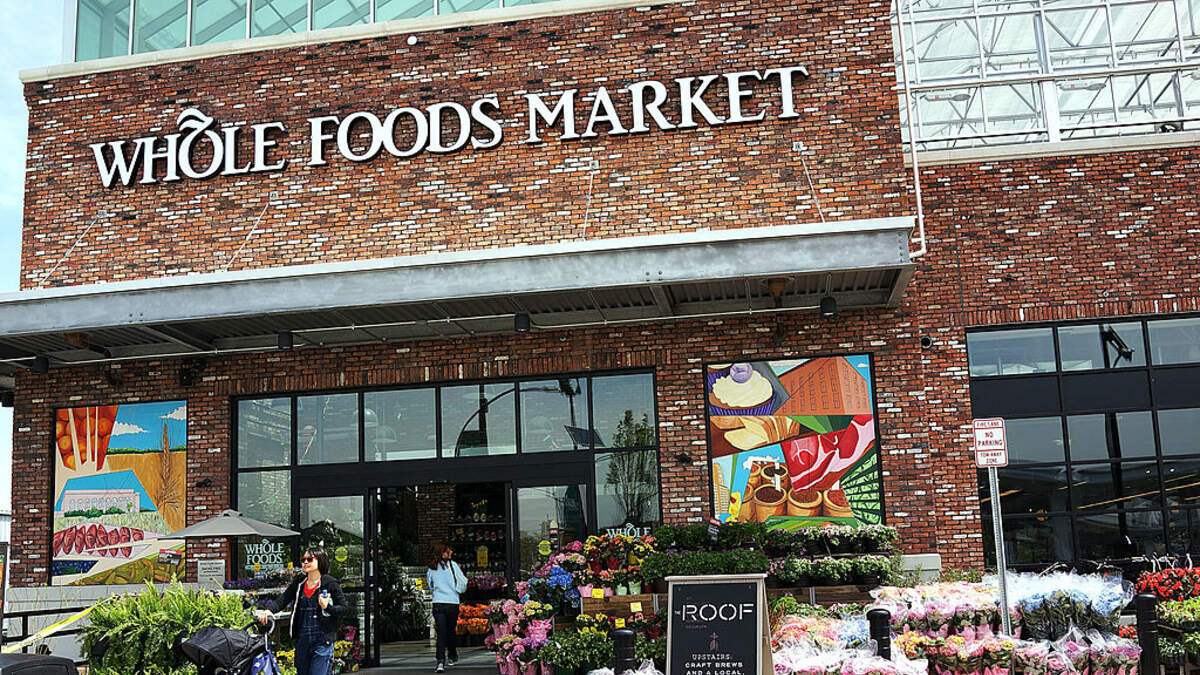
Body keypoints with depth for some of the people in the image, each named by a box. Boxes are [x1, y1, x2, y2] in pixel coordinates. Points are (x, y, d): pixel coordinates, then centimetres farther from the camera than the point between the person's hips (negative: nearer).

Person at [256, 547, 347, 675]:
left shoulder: (330, 583, -3)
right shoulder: (298, 582, 12)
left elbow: (343, 609, -2)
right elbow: (282, 600, 2)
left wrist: (327, 607, -19)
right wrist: (269, 610, -16)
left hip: (322, 640, -5)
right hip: (302, 639, 5)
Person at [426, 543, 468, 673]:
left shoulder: (432, 568, 6)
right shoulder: (452, 565, -5)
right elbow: (462, 586, -4)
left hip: (438, 604, 2)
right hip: (452, 603, -2)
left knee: (441, 634, -1)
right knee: (451, 631, 15)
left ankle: (441, 662, -15)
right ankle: (452, 657, 31)